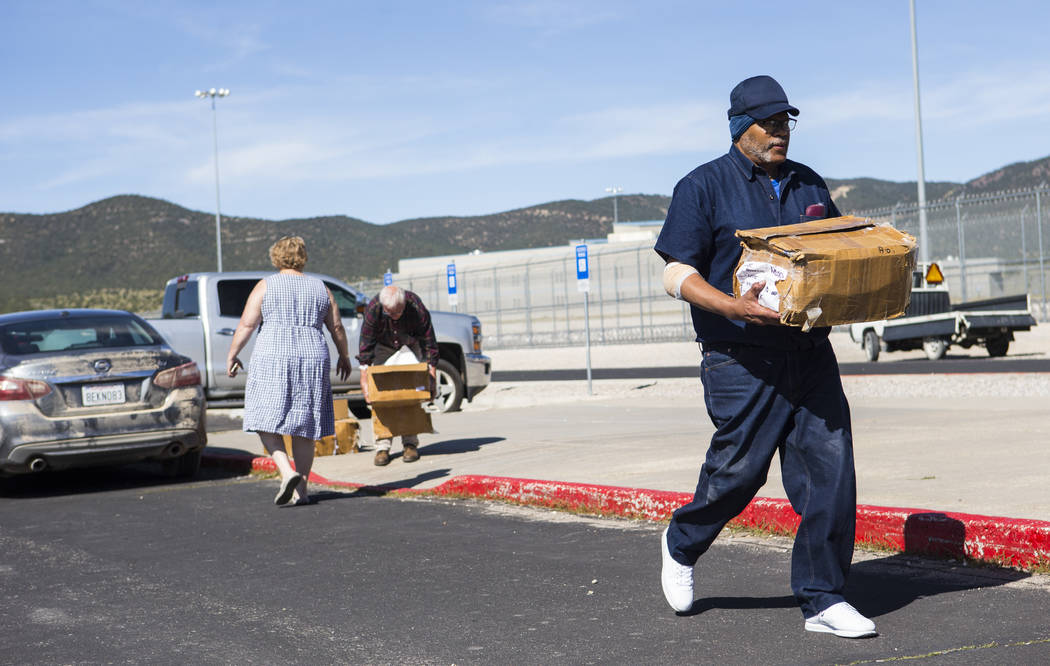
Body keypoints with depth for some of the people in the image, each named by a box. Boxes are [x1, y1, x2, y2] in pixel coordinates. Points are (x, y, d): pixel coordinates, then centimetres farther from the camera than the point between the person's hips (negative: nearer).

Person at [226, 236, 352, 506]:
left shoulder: (265, 286, 1)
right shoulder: (319, 288, 10)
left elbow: (246, 325, -4)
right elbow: (337, 328, 12)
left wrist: (232, 354, 5)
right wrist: (344, 357, 25)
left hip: (272, 361, -3)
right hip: (312, 360, 3)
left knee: (267, 421, 3)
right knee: (304, 426, 8)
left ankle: (287, 472, -17)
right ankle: (301, 490, 7)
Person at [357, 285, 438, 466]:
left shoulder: (417, 308, -32)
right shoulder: (373, 309, -31)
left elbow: (429, 343, -21)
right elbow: (366, 346, -21)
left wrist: (432, 374, -20)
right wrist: (364, 379, -23)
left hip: (411, 345, 0)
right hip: (383, 346, 1)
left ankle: (410, 443, -4)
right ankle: (383, 446, -9)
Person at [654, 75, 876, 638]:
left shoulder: (809, 185, 16)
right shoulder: (703, 186, -2)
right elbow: (677, 274, -7)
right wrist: (734, 307, -23)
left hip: (811, 354, 5)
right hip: (742, 360, -5)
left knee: (830, 469, -1)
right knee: (739, 469, 0)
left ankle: (821, 598, 10)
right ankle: (682, 543, 30)